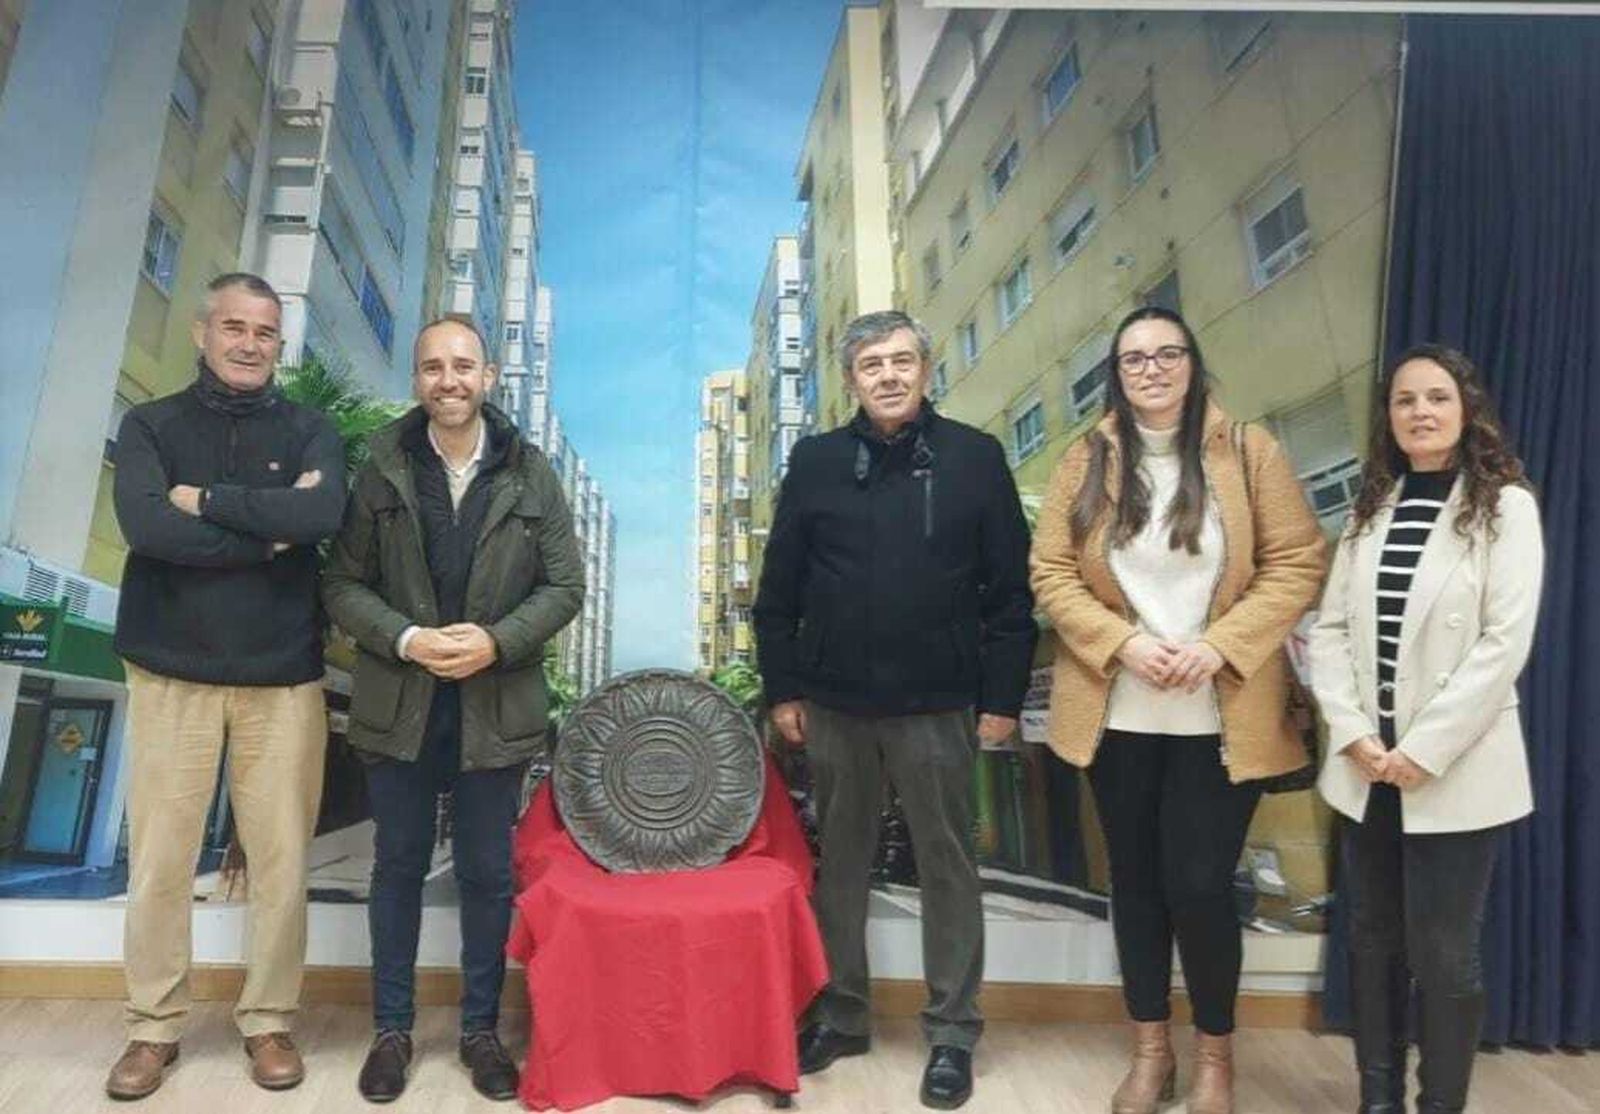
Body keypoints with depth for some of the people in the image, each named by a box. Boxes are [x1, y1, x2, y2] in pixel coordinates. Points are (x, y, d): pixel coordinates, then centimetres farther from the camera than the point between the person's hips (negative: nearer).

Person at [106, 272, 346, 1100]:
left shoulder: (309, 431, 5)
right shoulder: (150, 425, 5)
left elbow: (321, 515, -16)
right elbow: (145, 527, -14)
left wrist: (206, 499, -10)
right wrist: (269, 529, -13)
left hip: (283, 676, 0)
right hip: (172, 673, 0)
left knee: (280, 857, 6)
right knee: (159, 858, 7)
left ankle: (268, 1020, 22)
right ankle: (154, 1026, 25)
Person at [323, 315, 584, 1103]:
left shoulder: (530, 472, -1)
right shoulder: (382, 467, 0)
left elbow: (565, 585, -2)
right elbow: (343, 584, 0)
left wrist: (496, 642, -16)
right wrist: (407, 640, -17)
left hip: (495, 707, 0)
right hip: (399, 704, 1)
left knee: (487, 875, 11)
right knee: (398, 867, 14)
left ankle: (481, 1029, 29)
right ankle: (391, 1028, 32)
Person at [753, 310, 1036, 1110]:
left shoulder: (974, 457, 0)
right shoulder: (815, 461, 4)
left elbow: (1011, 588, -1)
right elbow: (778, 589, 5)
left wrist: (1003, 696, -4)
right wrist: (782, 688, 3)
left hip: (937, 705, -1)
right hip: (833, 704, 2)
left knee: (947, 866, 9)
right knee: (840, 863, 13)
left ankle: (953, 1032, 25)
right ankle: (839, 1015, 30)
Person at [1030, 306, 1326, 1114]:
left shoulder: (1249, 451, 0)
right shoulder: (1085, 461, 3)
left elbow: (1298, 563, -4)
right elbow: (1051, 573, 0)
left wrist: (1220, 646, -16)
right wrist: (1122, 644, -15)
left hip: (1221, 714, -1)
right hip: (1117, 712, 2)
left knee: (1199, 883, -1)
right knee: (1135, 880, 12)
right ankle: (1149, 1048, 32)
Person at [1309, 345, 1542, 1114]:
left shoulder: (1505, 506, -4)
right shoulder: (1371, 507, 9)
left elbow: (1505, 644, -12)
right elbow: (1329, 629, 3)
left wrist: (1424, 749, -16)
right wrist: (1353, 733, -9)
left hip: (1454, 771, -4)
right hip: (1364, 767, 4)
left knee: (1443, 953, 5)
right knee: (1373, 941, 14)